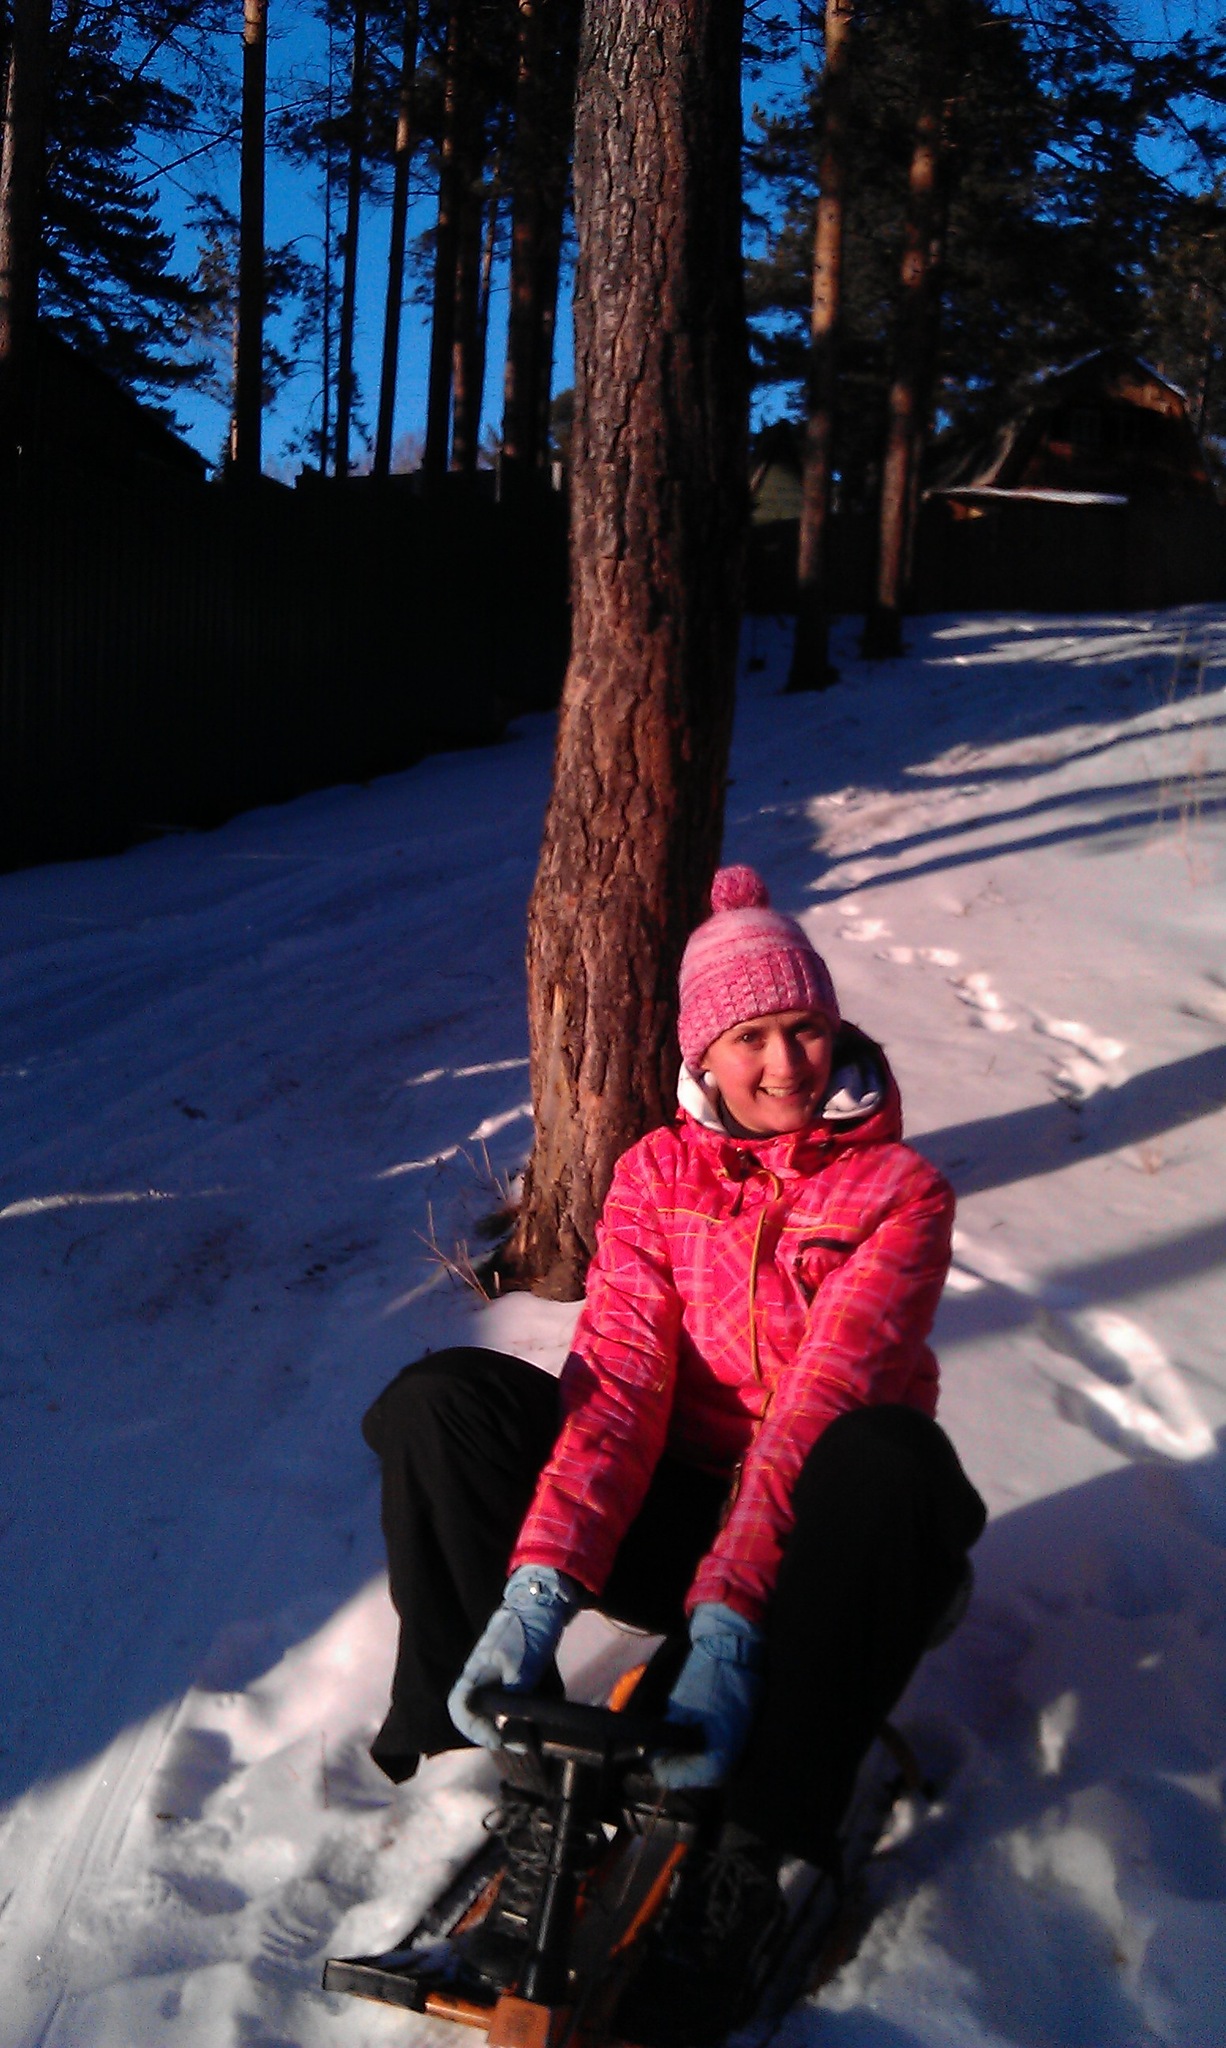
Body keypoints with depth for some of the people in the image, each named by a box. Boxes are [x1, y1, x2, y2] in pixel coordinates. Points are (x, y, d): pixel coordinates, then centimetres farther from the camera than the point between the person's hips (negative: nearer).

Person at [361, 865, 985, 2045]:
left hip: (813, 1538, -3)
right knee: (437, 1403, -18)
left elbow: (822, 1404, -24)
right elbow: (617, 1376, -14)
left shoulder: (898, 1189, -10)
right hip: (680, 1512, 3)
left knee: (885, 1458, -39)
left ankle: (742, 1861, -30)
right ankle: (536, 1782, -17)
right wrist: (540, 1583, -30)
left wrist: (727, 1621, -36)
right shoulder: (657, 1172, 0)